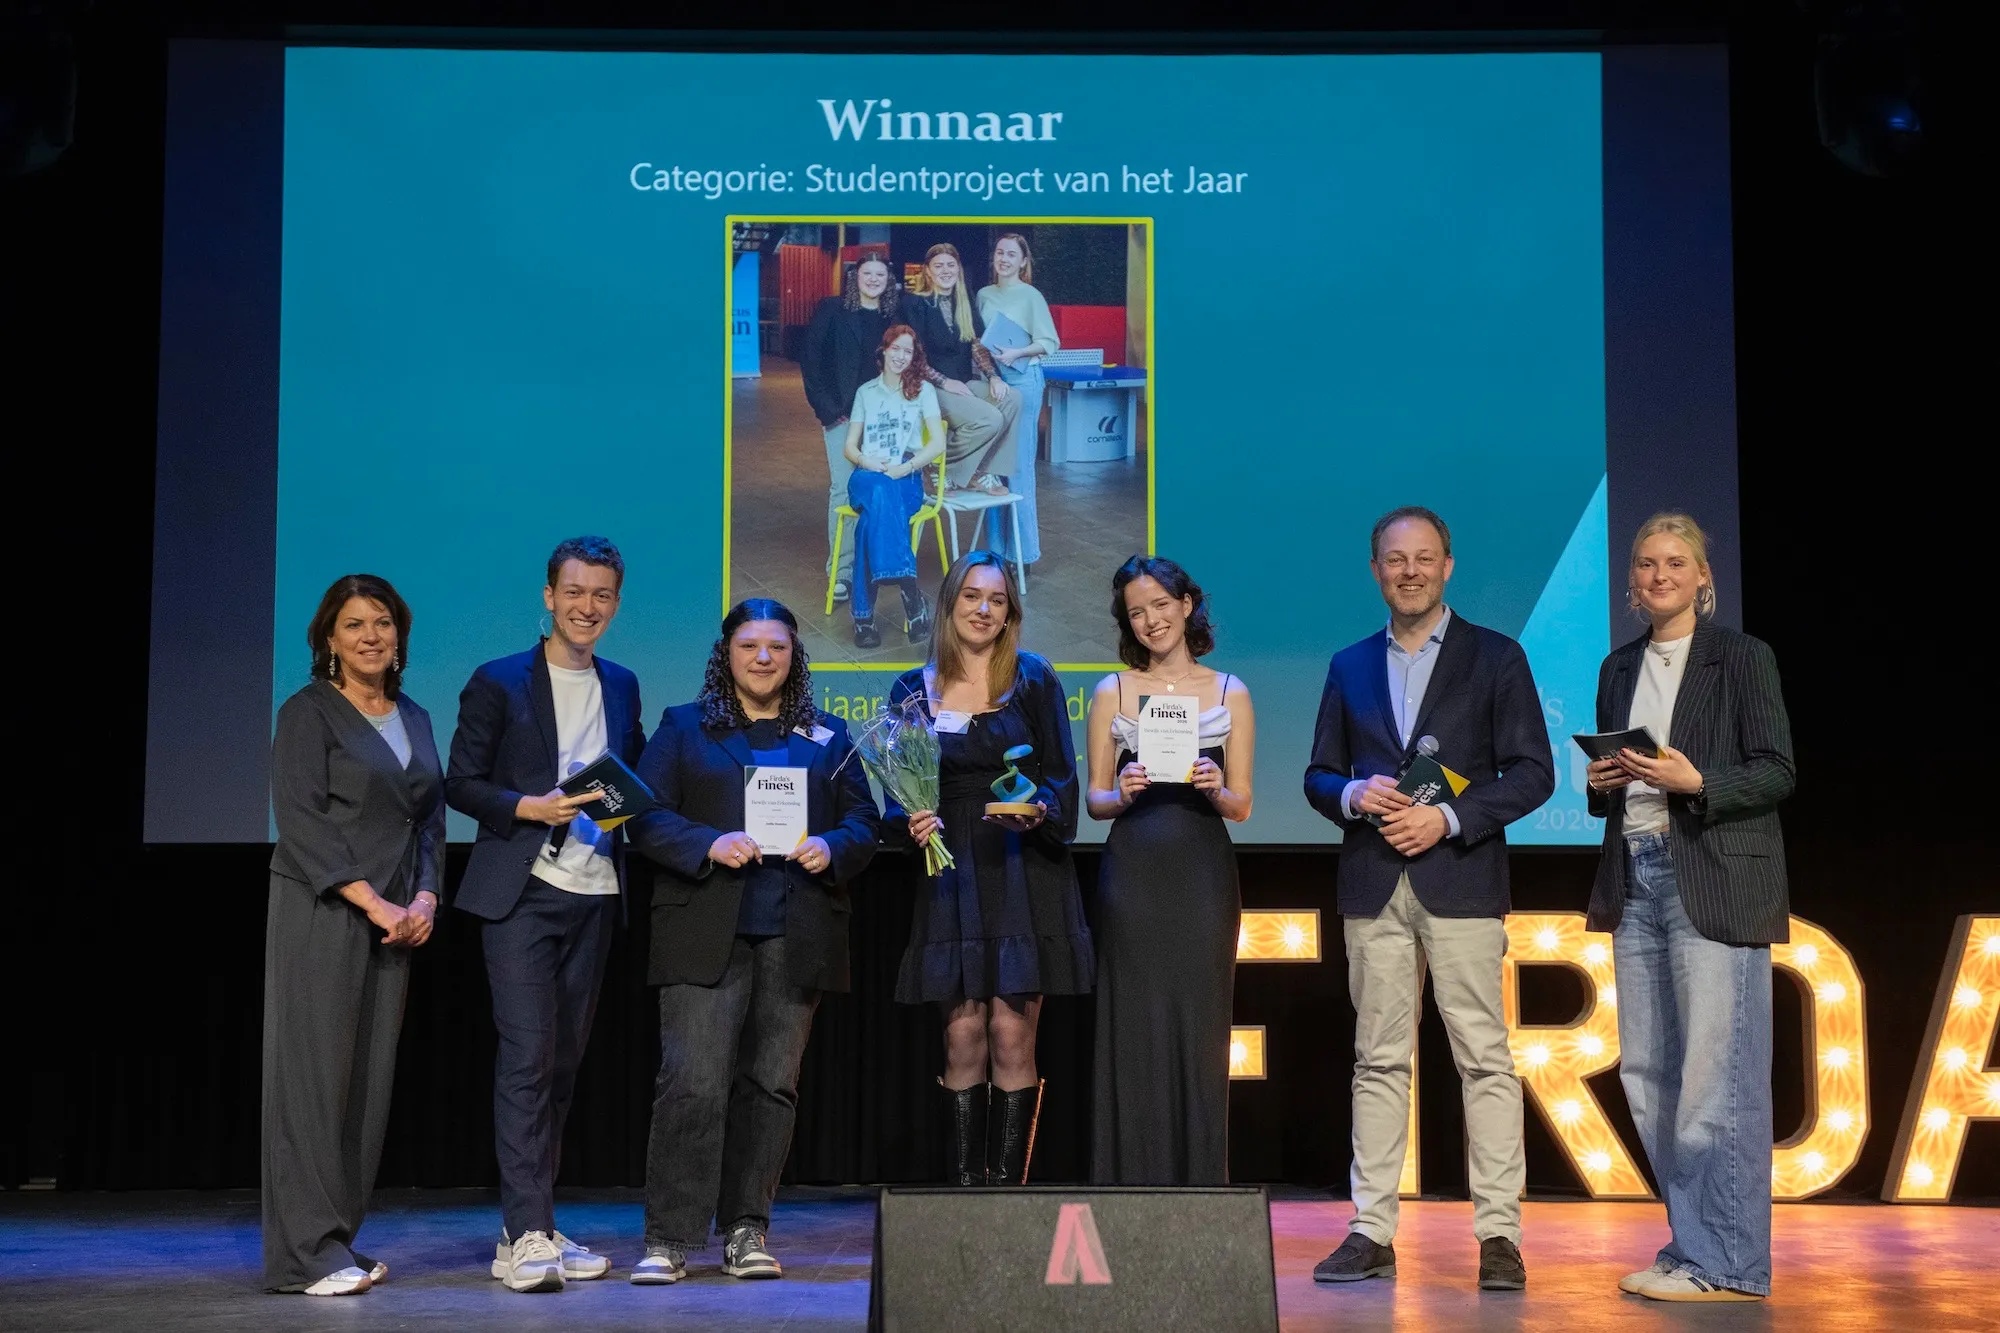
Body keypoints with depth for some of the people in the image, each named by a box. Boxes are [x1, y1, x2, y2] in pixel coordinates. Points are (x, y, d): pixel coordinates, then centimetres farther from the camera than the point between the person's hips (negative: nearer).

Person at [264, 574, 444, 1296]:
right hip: (319, 914, -6)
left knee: (370, 1079, 5)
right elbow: (301, 820, -12)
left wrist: (425, 897, 0)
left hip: (394, 921, 6)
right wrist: (372, 902, -16)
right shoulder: (308, 713, -3)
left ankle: (339, 1242, 13)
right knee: (314, 1073, -7)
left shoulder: (414, 720, 17)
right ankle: (304, 1253, -4)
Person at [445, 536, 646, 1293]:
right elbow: (462, 783, -3)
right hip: (522, 894, -5)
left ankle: (533, 1229, 16)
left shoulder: (621, 687, 14)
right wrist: (530, 808, -17)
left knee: (563, 1062, 8)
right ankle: (525, 1236, -10)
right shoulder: (499, 683, 0)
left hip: (595, 896, 5)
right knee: (526, 1057, -11)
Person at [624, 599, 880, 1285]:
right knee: (692, 1082, -9)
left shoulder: (827, 737, 17)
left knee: (771, 1083, 5)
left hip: (796, 938, 3)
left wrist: (832, 850, -8)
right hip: (706, 936, -2)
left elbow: (864, 823, 14)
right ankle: (669, 1240, -5)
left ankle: (746, 1230, 14)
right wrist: (710, 845, -15)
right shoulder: (683, 727, 11)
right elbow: (645, 816, 2)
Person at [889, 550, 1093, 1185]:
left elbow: (1062, 777, 2)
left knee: (1012, 1034, -6)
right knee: (963, 1034, -3)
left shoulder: (1034, 680, 5)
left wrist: (1037, 812, -18)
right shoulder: (913, 690, 9)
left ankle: (1007, 1181, 1)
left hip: (1025, 872, -1)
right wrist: (912, 823, -10)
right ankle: (963, 1185, 2)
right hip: (951, 873, 1)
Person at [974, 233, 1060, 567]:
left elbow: (1049, 343, -6)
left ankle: (1022, 549, -2)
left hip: (1022, 379, -5)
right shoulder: (984, 295, 11)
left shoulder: (1031, 296, -2)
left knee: (1019, 464, -7)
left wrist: (1017, 353, -20)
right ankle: (997, 547, 13)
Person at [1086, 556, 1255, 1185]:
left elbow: (1241, 806, 7)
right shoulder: (1112, 692, 9)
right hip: (1132, 873, 0)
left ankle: (1198, 1188, 9)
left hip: (1202, 874, 0)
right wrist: (1122, 794, -13)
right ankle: (1131, 1189, 7)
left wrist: (1213, 789, -14)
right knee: (1133, 1032, 0)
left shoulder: (1230, 693, 7)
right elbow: (1095, 799, 8)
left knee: (1198, 1028, 1)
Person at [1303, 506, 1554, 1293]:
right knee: (1379, 1060, 5)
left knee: (1485, 1058, -4)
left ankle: (1498, 1235, 0)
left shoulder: (1496, 658, 5)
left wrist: (1449, 817, -13)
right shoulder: (1350, 666, 15)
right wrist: (1354, 795, -8)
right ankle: (1372, 1232, 8)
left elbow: (1532, 773, -1)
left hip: (1461, 881, -3)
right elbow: (1318, 776, 15)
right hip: (1373, 886, 3)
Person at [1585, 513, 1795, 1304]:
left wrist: (1694, 782, -19)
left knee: (1715, 1074, -7)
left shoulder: (1742, 658, -1)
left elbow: (1777, 772, -5)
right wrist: (1602, 782, 0)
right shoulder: (1619, 668, 16)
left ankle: (1724, 1265, 0)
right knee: (1646, 1071, 7)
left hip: (1713, 880, -6)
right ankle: (1693, 1244, 18)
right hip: (1635, 877, 6)